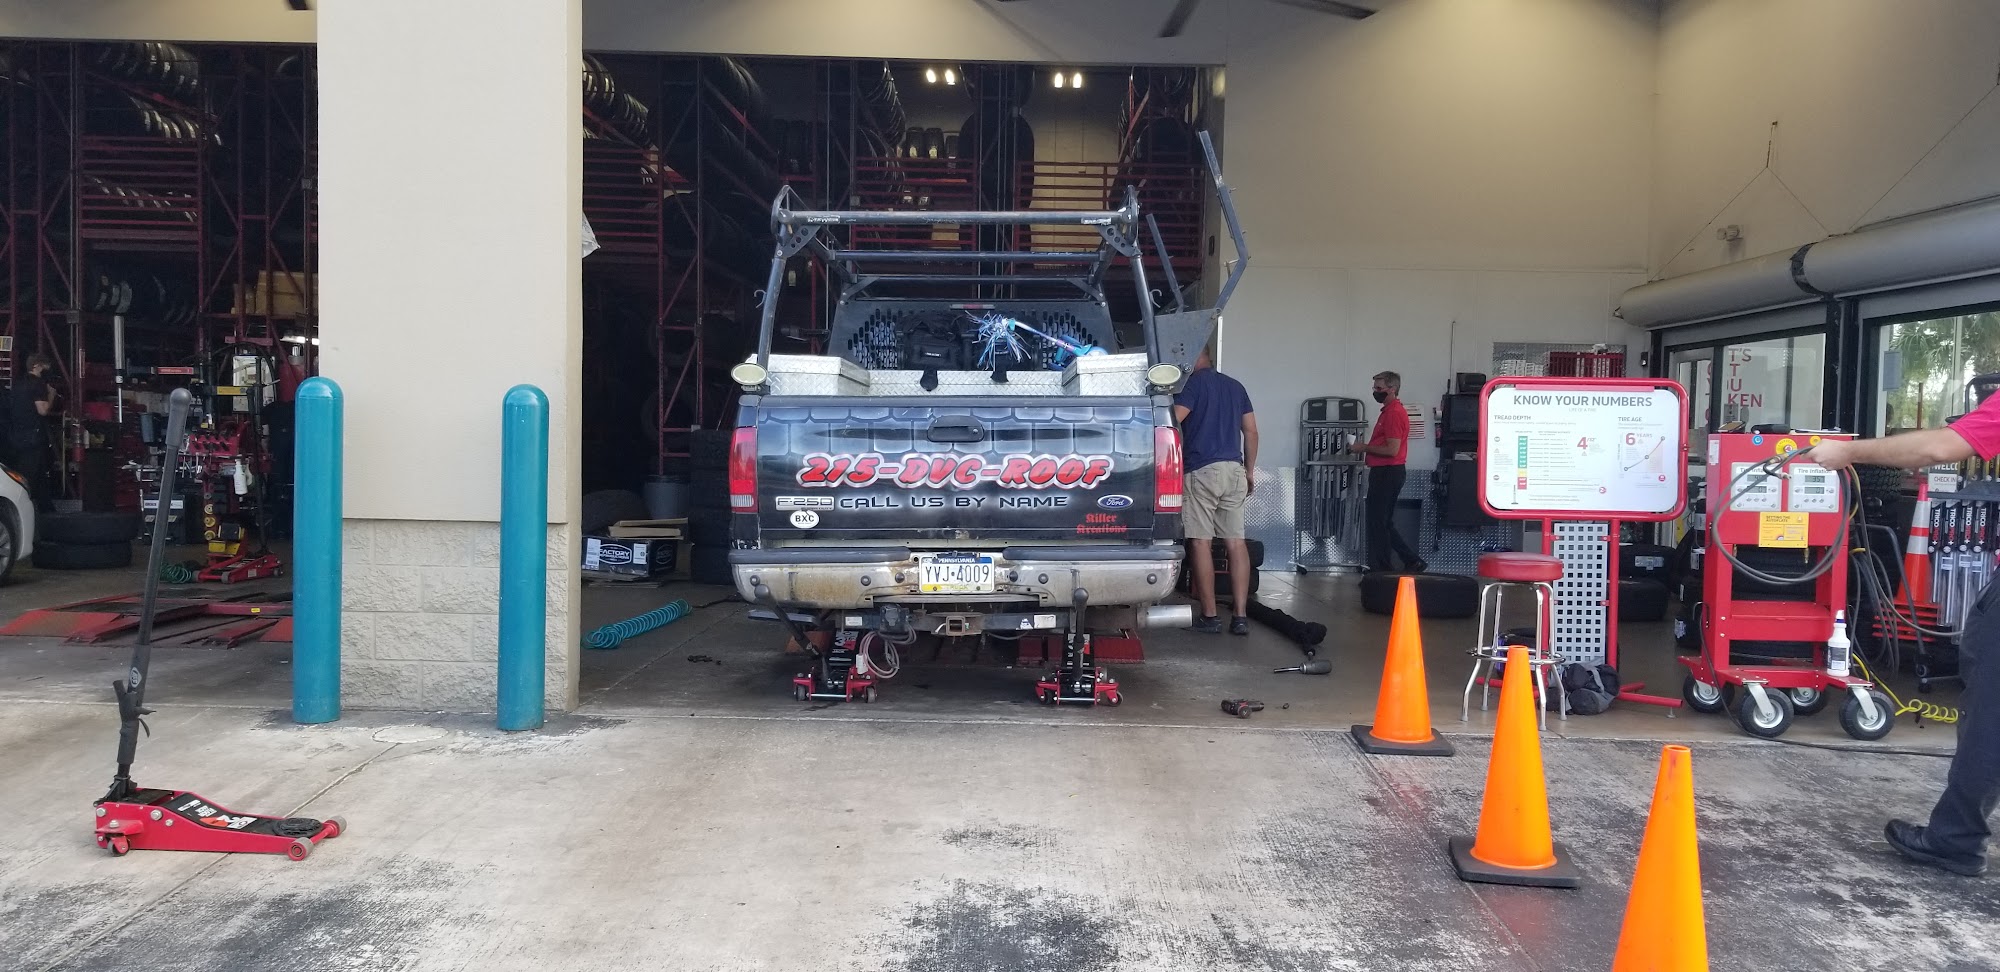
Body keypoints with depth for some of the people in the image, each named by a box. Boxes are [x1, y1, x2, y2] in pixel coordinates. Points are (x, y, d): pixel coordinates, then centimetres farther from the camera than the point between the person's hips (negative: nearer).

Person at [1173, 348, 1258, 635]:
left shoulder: (1197, 381, -1)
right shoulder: (1235, 386, 19)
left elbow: (1173, 418, -13)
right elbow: (1251, 432, 18)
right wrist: (1249, 472, 23)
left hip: (1202, 469, -6)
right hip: (1234, 470, 6)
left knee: (1201, 542, -2)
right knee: (1236, 542, 3)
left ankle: (1210, 616, -2)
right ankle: (1240, 617, 0)